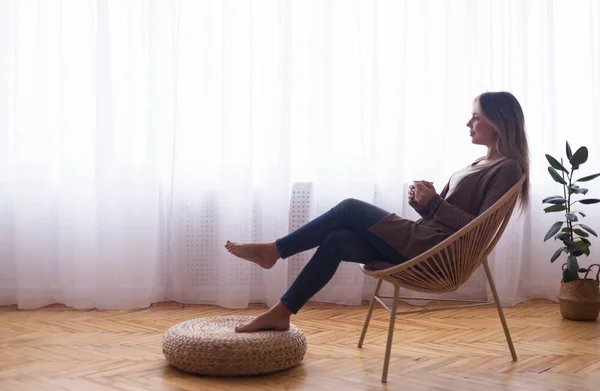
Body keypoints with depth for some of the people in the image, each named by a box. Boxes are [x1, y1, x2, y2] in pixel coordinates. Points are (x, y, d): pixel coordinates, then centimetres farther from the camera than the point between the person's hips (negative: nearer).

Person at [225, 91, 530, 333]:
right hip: (422, 241, 9)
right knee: (337, 241, -9)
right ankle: (280, 313, -8)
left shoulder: (507, 168, -5)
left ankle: (273, 250, -3)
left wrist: (435, 202, -15)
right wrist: (422, 203, 1)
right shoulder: (479, 165, 23)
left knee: (350, 209, -13)